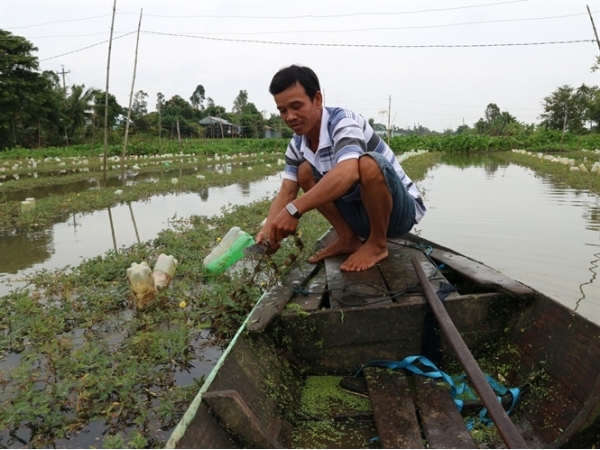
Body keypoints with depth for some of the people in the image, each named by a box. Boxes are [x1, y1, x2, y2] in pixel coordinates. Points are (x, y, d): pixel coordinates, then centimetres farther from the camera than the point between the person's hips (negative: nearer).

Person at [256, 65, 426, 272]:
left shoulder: (342, 122, -24)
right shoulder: (297, 144, -2)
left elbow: (348, 172, -44)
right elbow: (286, 194, -6)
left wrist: (295, 210, -51)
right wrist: (267, 230, -25)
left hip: (400, 209, -6)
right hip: (361, 211, 7)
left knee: (368, 164, -35)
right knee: (305, 171, -5)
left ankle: (378, 244, -13)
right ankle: (348, 239, 0)